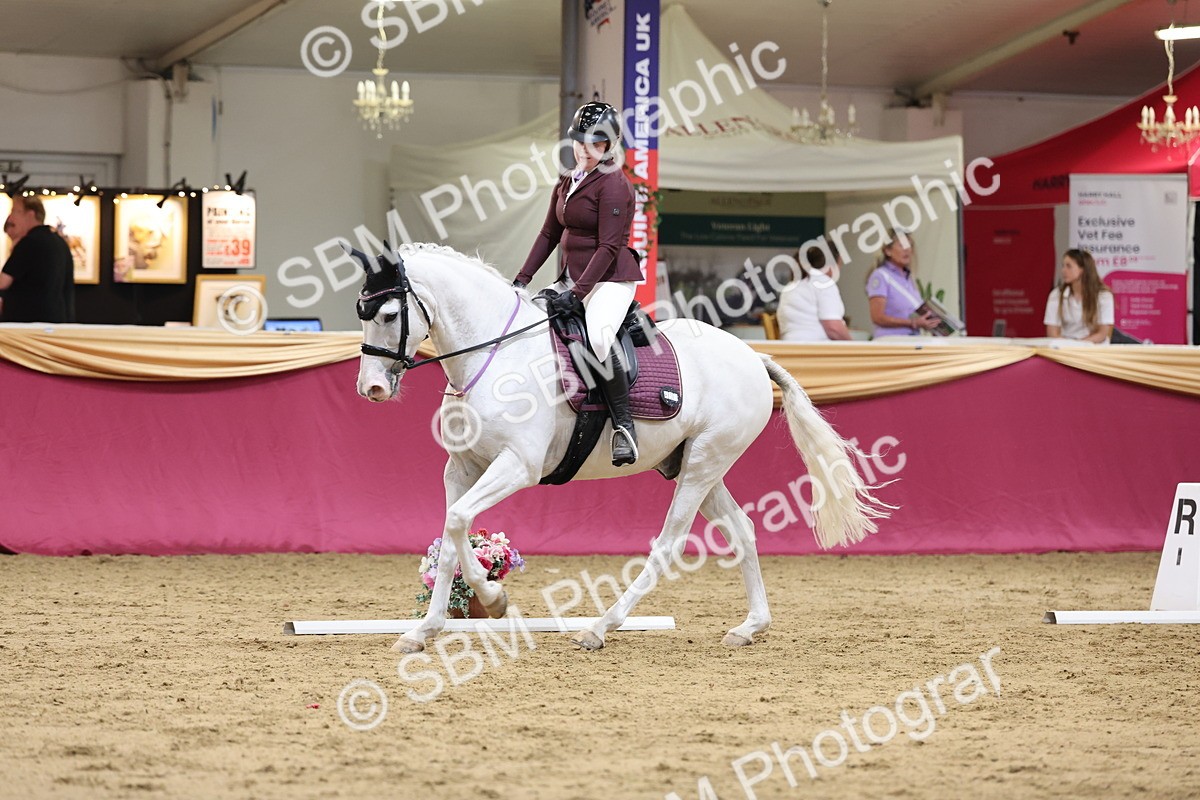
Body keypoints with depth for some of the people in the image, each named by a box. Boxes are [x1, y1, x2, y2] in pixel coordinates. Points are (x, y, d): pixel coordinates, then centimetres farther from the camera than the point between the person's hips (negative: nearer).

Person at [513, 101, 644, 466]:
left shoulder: (614, 184, -13)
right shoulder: (566, 184, 13)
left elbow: (609, 247, -18)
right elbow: (549, 234, 19)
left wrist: (577, 292, -23)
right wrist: (522, 279, 10)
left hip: (611, 278, -10)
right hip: (573, 277, 10)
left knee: (598, 336, -35)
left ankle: (624, 426, -29)